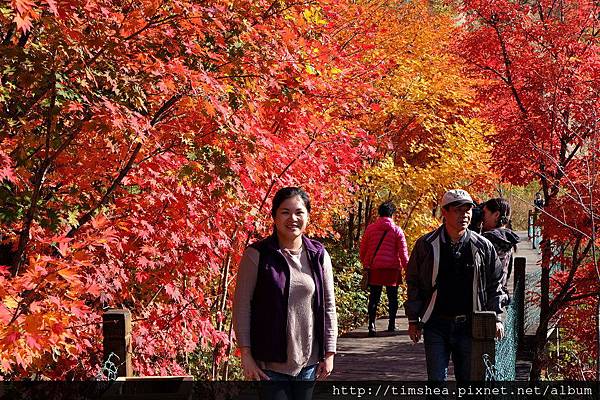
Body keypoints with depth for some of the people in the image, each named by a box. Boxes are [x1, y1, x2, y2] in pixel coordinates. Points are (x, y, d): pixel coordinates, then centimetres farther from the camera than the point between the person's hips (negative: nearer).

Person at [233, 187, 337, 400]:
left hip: (308, 362, 4)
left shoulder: (319, 256, 5)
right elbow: (242, 307, -5)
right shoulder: (257, 255, -6)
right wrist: (246, 355, -9)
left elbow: (328, 308, 8)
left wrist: (329, 354, 5)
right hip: (270, 363, -3)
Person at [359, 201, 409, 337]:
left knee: (374, 297, 3)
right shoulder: (397, 230, 0)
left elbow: (362, 250, 8)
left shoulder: (370, 229, 4)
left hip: (374, 268, 1)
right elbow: (403, 253, -3)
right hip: (392, 269, -1)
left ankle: (372, 324, -10)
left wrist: (365, 265, 21)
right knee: (392, 296, 11)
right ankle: (392, 324, 14)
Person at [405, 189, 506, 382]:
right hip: (436, 325, -1)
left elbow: (495, 284, 11)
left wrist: (497, 317, 5)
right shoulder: (426, 245, -1)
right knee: (437, 379, -3)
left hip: (470, 325, 1)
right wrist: (413, 320, 5)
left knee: (469, 377, 7)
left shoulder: (483, 246, 3)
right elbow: (413, 283, 6)